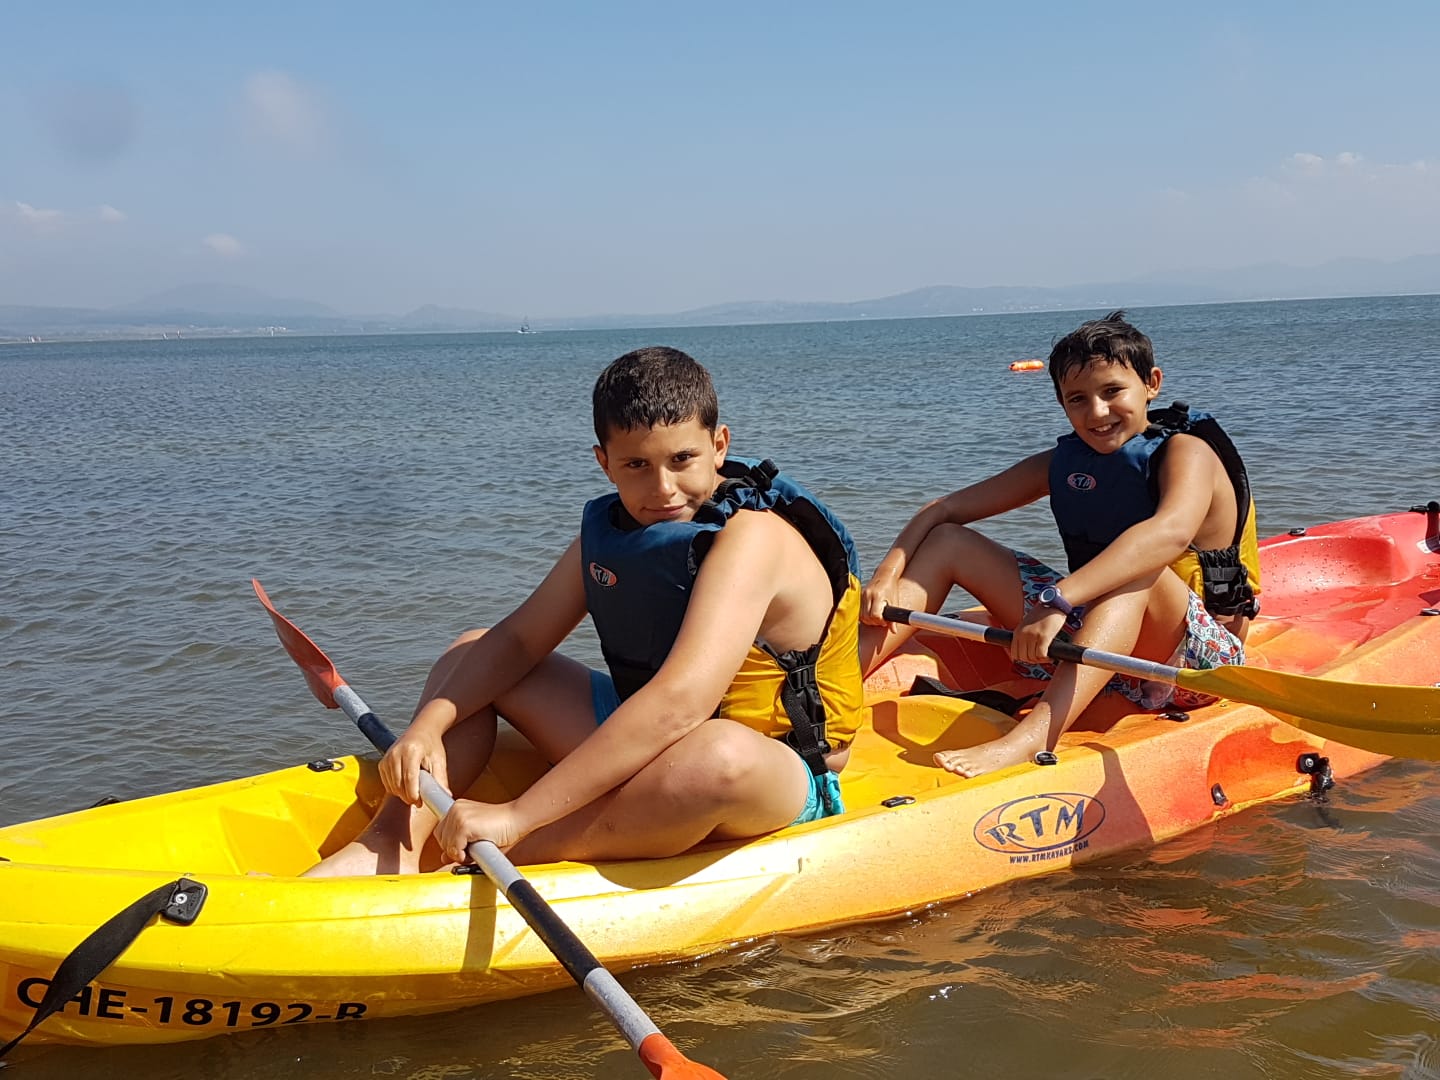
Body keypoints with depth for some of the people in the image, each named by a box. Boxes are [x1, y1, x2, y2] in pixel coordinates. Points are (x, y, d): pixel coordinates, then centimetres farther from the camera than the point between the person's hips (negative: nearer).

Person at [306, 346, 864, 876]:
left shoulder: (753, 536, -25)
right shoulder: (609, 529, 0)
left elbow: (680, 703, -37)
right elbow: (516, 640, 5)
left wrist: (516, 816, -40)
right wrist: (428, 725, -15)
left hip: (770, 782, -7)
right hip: (646, 751, 8)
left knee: (719, 752, -44)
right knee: (469, 653, 8)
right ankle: (393, 843, -13)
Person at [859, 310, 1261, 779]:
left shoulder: (1185, 451, -13)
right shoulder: (1063, 462, 4)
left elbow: (1172, 532, -38)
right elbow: (945, 509, 1)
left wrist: (1059, 600, -48)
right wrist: (889, 572, -18)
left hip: (1200, 662, -6)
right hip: (1092, 649, 6)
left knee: (1135, 570, -38)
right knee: (947, 540, -2)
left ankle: (1031, 739, -54)